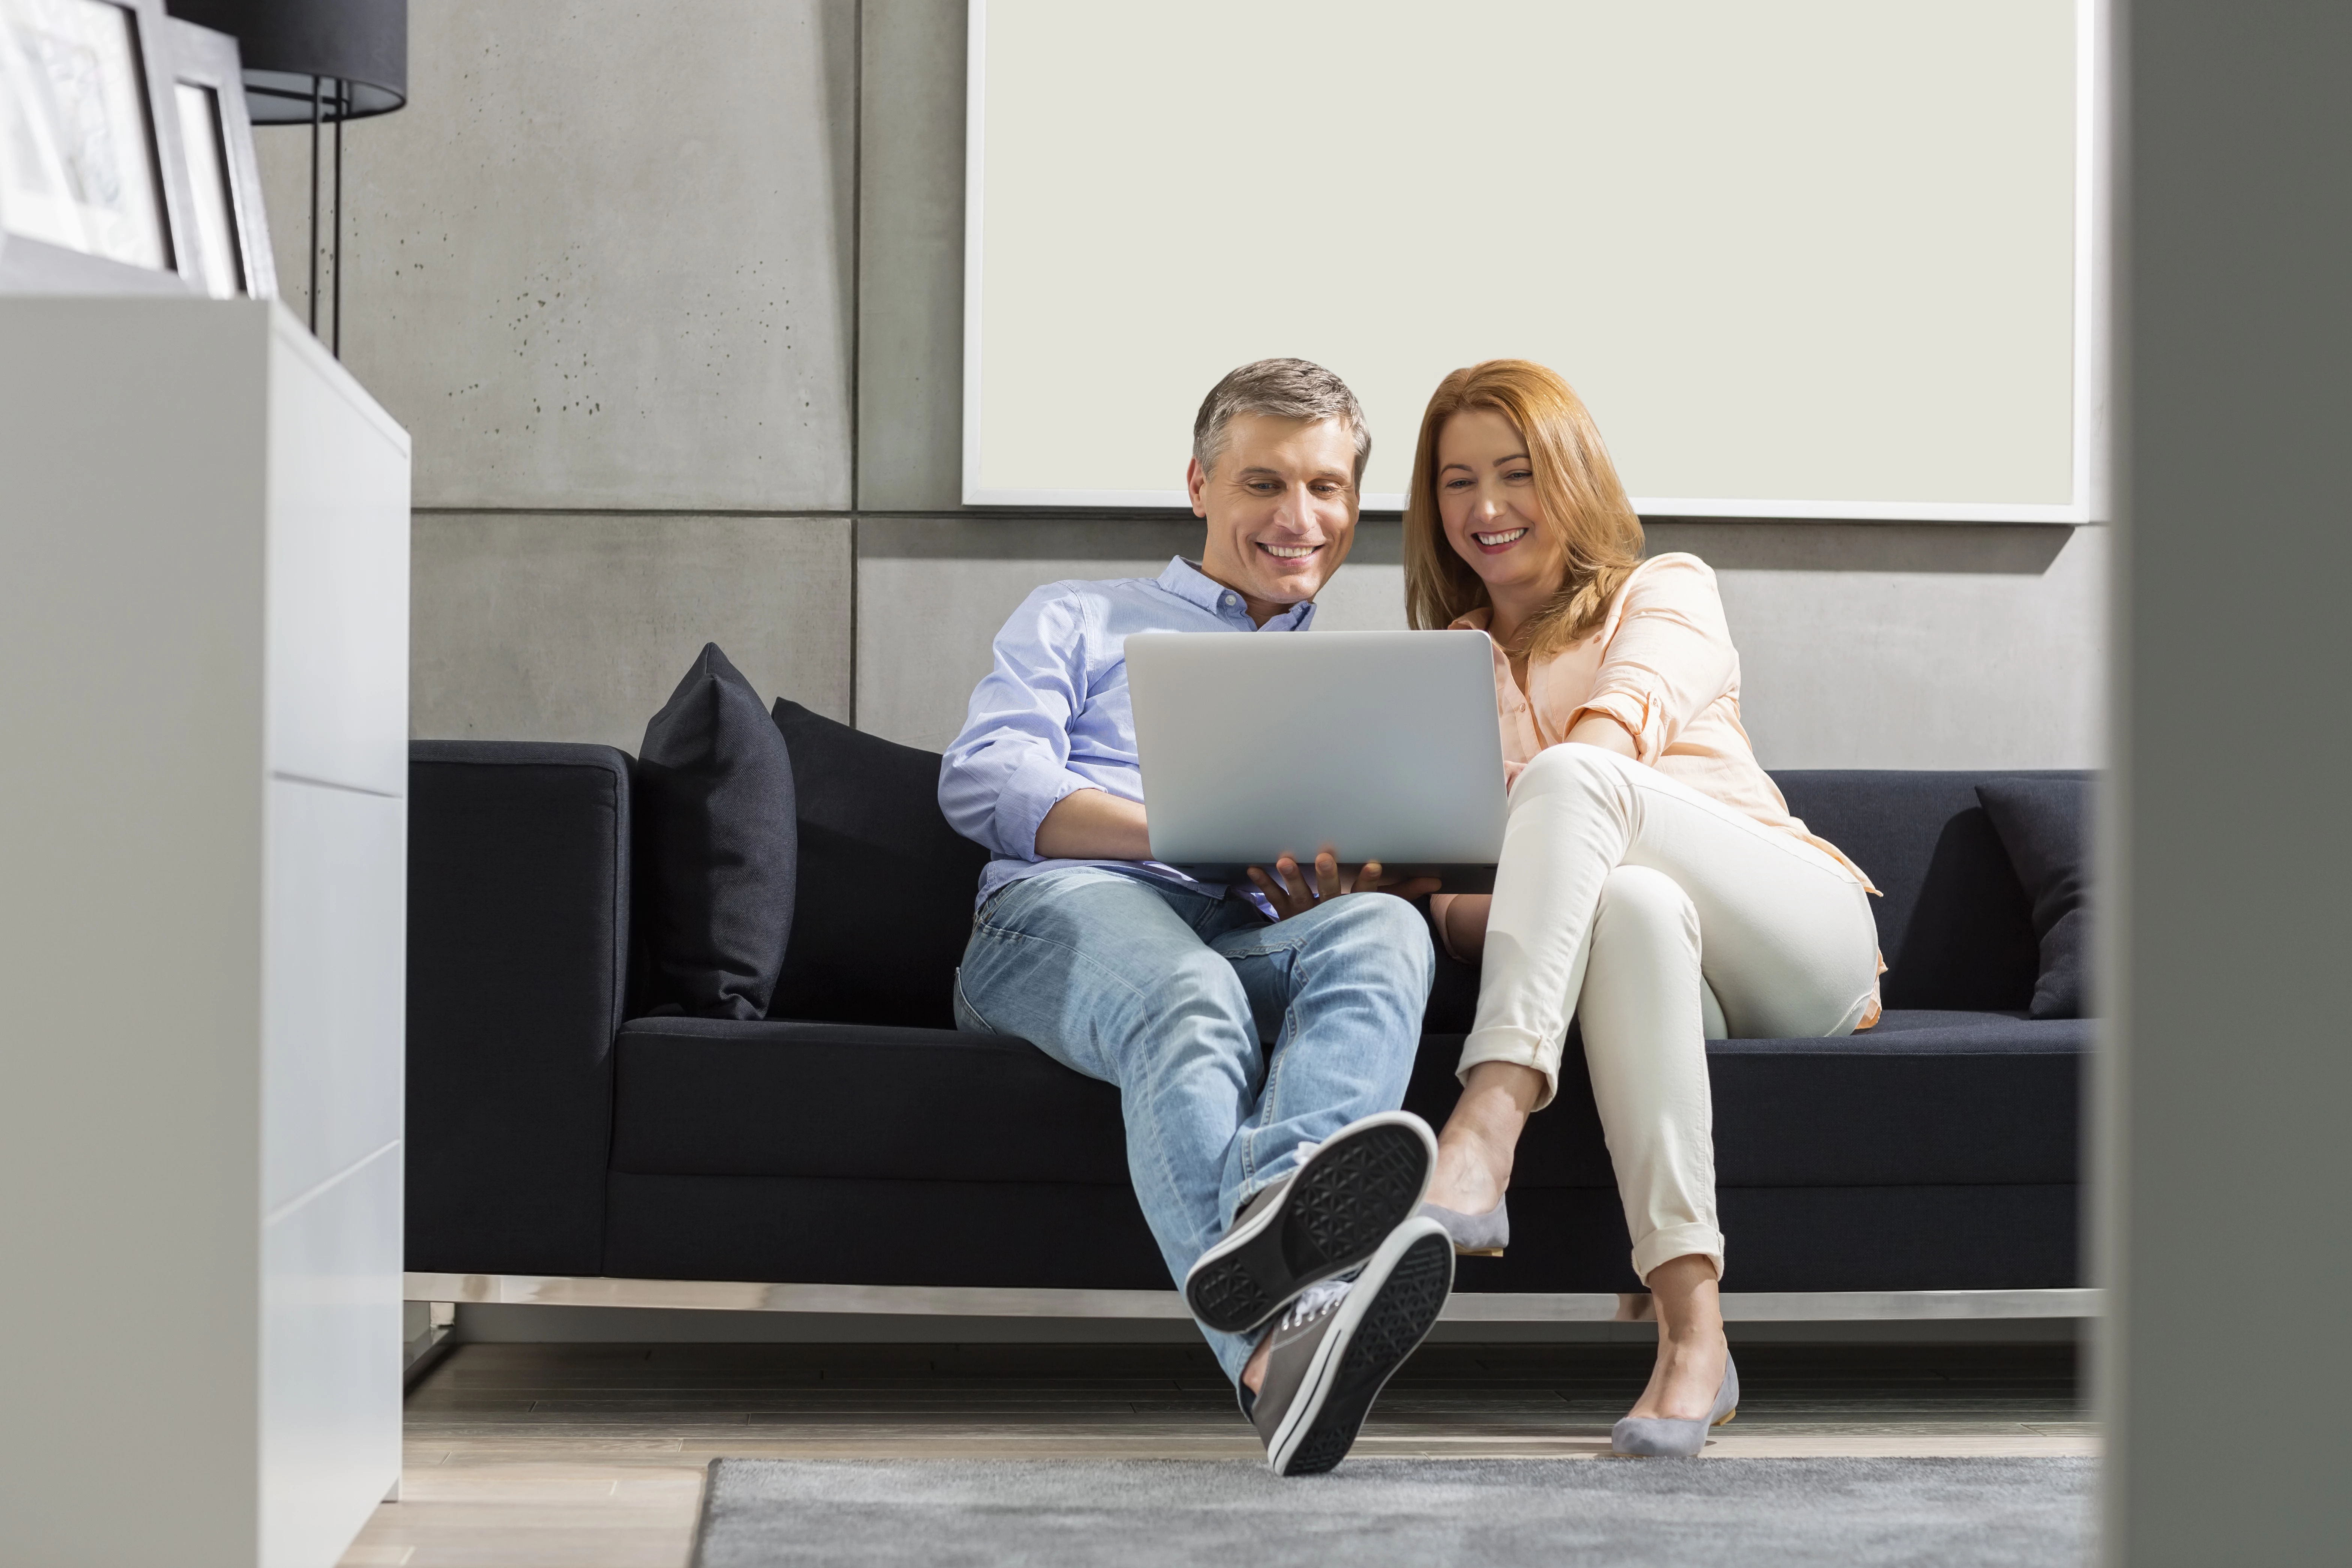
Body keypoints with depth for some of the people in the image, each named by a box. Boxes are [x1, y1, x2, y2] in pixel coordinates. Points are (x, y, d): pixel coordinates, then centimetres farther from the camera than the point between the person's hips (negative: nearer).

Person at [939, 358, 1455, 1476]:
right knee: (1188, 1001, -40)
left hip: (1264, 939, 3)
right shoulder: (1080, 621, 26)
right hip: (1066, 914, -2)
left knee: (1384, 931, -35)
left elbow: (1419, 868, 22)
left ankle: (1289, 1195, -67)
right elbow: (982, 779, 7)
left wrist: (1361, 877, -6)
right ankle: (1279, 1335, -70)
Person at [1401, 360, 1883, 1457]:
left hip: (1799, 940, -1)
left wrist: (1541, 807, -31)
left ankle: (1481, 1140, -51)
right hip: (1624, 946, 2)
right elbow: (1443, 888, 9)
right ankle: (1690, 1329, -51)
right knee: (1630, 899, -38)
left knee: (1569, 777, -31)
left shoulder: (1667, 592, 14)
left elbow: (1621, 723, -10)